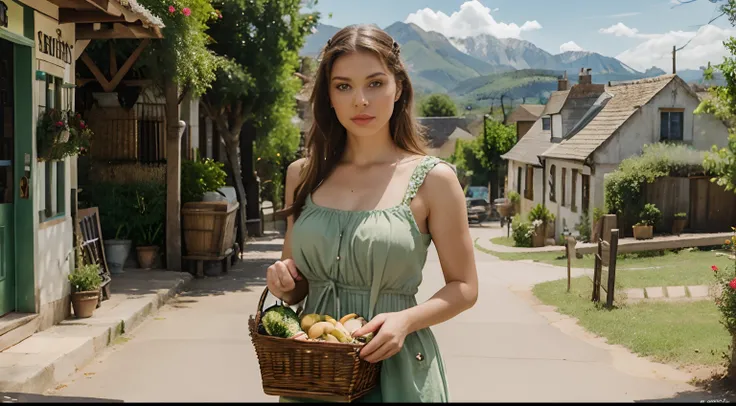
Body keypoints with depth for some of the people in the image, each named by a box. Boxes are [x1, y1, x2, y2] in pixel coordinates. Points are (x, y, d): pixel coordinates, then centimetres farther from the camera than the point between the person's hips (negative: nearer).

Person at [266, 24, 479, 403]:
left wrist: (406, 319, -19)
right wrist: (284, 283, -8)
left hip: (396, 368, -3)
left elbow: (463, 287, -3)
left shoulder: (433, 179, -8)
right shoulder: (302, 175, 2)